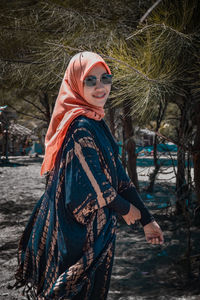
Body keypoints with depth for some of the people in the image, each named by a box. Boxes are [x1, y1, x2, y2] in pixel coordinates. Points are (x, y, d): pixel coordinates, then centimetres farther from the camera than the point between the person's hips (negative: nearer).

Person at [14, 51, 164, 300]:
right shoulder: (81, 127, -21)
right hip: (80, 232, -9)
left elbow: (117, 176, 9)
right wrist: (125, 208, -4)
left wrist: (147, 219, 8)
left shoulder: (95, 123, 9)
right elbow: (94, 185, -21)